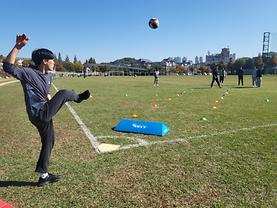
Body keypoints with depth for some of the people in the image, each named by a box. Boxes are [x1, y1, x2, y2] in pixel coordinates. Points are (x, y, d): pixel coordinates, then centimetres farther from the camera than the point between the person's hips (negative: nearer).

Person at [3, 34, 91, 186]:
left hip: (44, 114, 10)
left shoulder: (49, 76, 11)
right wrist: (17, 47, -39)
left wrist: (52, 102, 11)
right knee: (64, 93, -11)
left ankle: (43, 176, 31)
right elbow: (8, 66, -31)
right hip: (39, 115, -10)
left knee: (48, 143, 18)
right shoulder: (28, 73, -16)